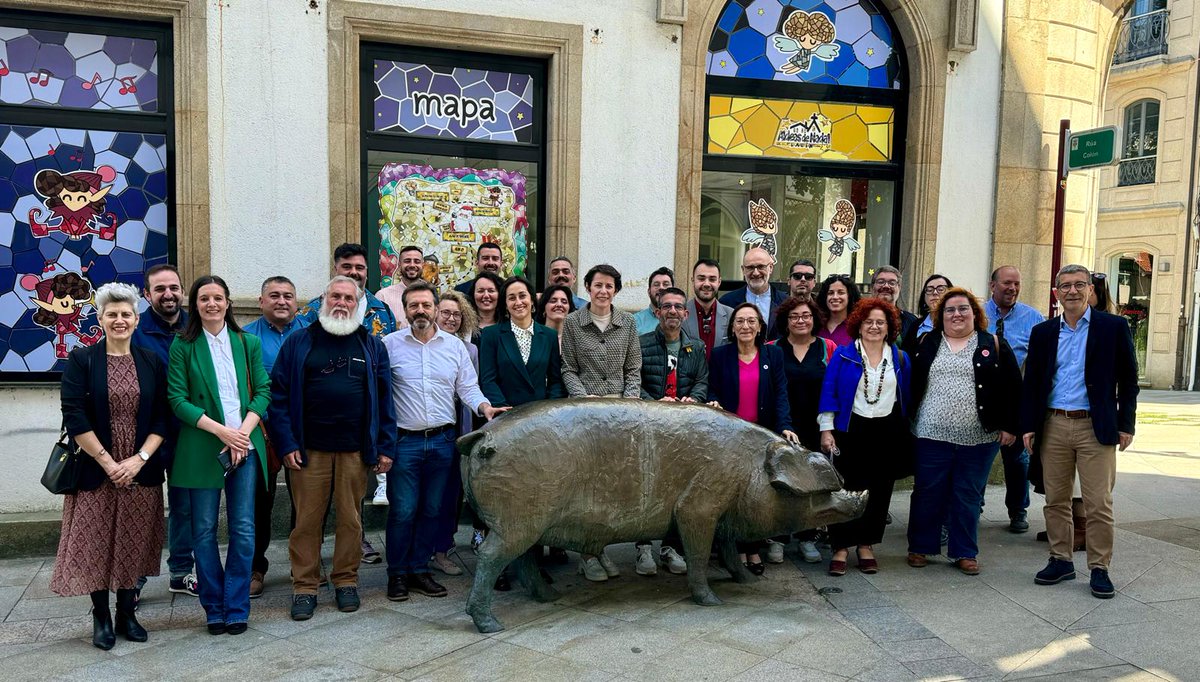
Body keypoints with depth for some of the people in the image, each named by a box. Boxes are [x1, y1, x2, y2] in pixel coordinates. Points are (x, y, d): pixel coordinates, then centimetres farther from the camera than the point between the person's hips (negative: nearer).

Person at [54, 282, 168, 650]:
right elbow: (74, 417, -9)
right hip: (96, 469, -2)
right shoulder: (81, 359, -2)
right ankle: (101, 617, 19)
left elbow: (162, 417, 2)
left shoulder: (152, 362, 5)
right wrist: (108, 462, -13)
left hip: (141, 471, 2)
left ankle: (127, 614, 21)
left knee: (133, 542, 7)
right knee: (97, 541, 4)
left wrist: (139, 458, -11)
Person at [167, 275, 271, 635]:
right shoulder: (183, 346, 3)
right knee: (204, 530, 4)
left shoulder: (248, 343, 10)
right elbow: (177, 399, -4)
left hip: (245, 445, 2)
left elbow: (263, 391, 6)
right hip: (202, 448, -1)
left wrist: (244, 431, -9)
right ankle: (214, 609, 17)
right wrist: (221, 430, -14)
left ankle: (237, 608, 13)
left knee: (243, 529, 1)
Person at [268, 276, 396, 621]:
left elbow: (385, 398, 8)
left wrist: (385, 447, 1)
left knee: (350, 519, 8)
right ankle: (304, 586, 15)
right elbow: (279, 395, 1)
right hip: (309, 450, -1)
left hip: (356, 450, 1)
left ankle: (346, 580, 22)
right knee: (307, 521, 3)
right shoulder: (298, 343, 6)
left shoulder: (372, 346, 10)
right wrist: (286, 445, -7)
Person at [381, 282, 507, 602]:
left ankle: (419, 570, 23)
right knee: (402, 511, 0)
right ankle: (397, 574, 16)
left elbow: (468, 387, 9)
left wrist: (483, 406, -11)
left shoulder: (454, 345, 8)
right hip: (404, 440, -3)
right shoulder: (390, 344, 0)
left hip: (442, 440, 3)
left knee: (432, 511, 10)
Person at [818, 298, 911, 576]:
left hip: (888, 435, 3)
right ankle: (840, 548, 6)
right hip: (851, 433, -3)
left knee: (879, 491, 7)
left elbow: (906, 397, 12)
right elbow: (829, 393, -3)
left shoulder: (900, 359, 8)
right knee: (845, 490, -2)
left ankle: (866, 546, 20)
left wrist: (904, 435, 8)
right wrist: (826, 430, -10)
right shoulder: (843, 355, 0)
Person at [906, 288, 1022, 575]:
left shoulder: (994, 345, 5)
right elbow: (911, 383, 9)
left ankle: (965, 552, 18)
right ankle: (920, 547, 18)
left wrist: (1009, 427, -1)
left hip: (978, 438, 0)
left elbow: (1012, 388, 4)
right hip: (932, 435, 1)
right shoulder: (927, 343, 8)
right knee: (928, 493, 6)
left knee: (968, 496, 7)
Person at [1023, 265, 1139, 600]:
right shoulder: (1042, 332, 8)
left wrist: (1126, 424, -3)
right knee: (1056, 500, 9)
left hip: (1096, 427, -3)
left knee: (1099, 503, 0)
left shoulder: (1114, 327, 0)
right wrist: (1028, 426, 4)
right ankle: (1060, 561, 21)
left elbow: (1128, 379, 2)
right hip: (1053, 426, 3)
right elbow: (1031, 382, 10)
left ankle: (1099, 568, 11)